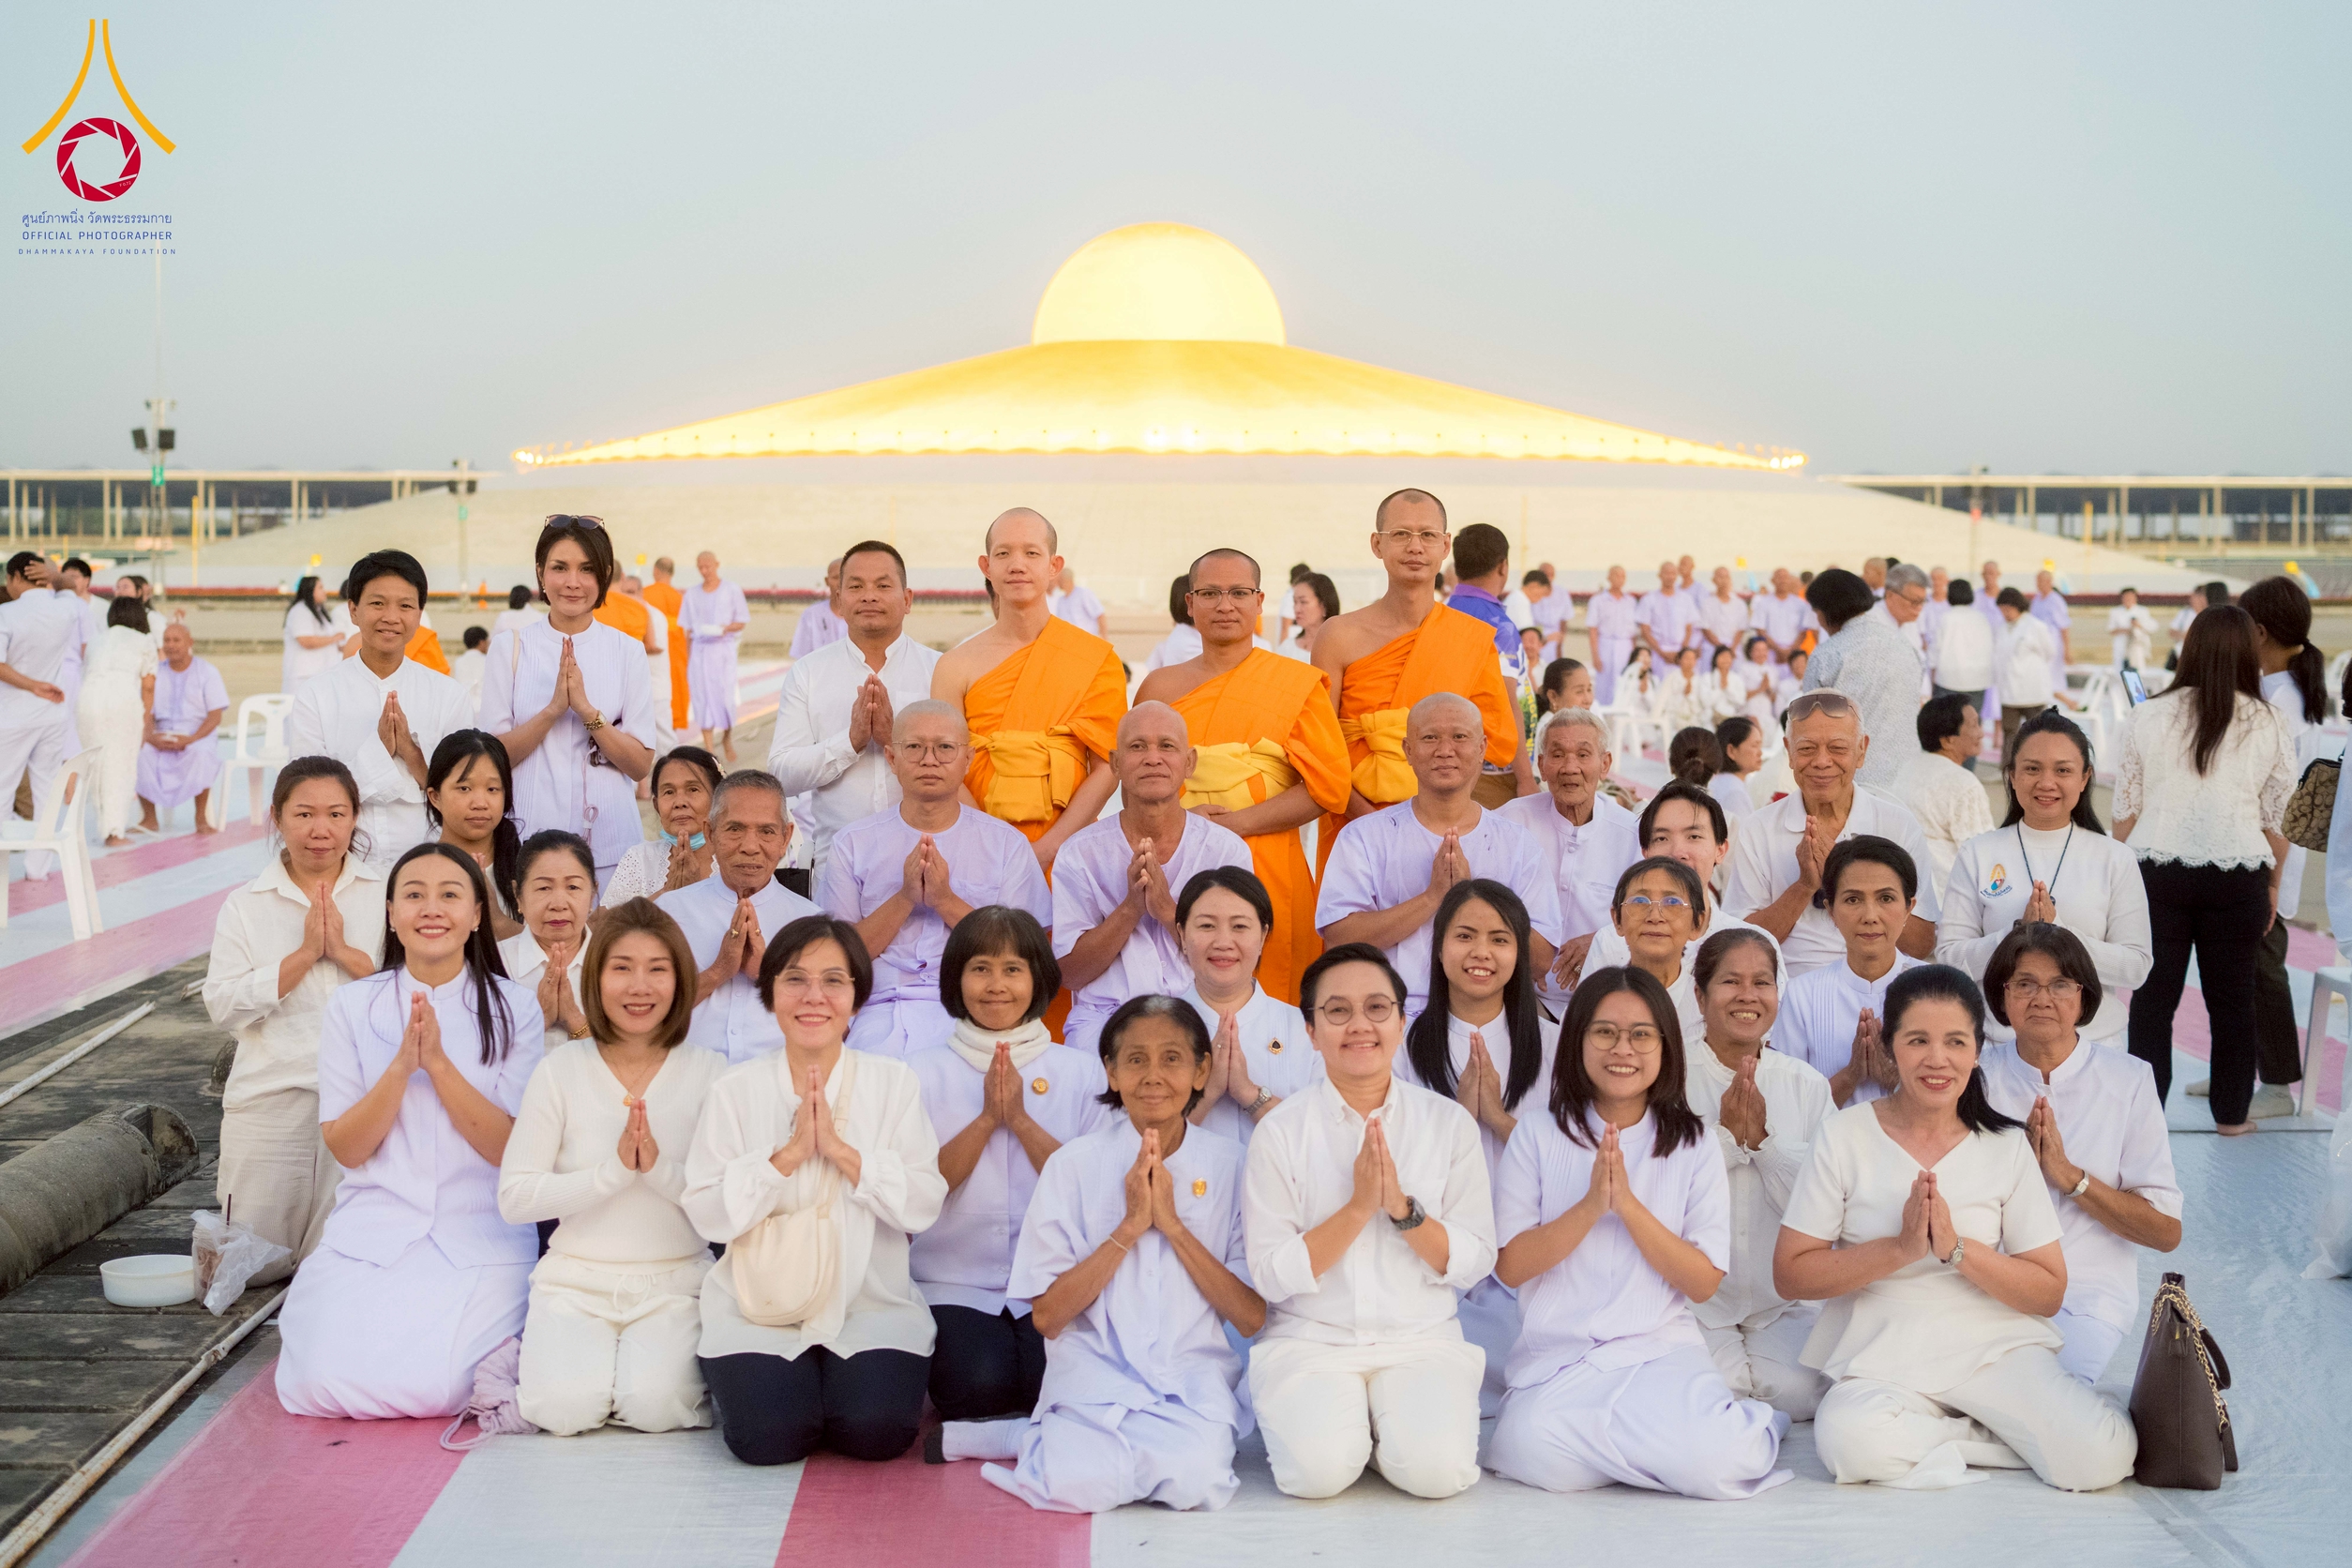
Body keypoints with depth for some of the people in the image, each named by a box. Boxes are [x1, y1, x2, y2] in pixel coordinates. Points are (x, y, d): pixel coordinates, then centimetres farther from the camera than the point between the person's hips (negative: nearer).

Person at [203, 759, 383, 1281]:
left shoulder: (387, 894, 3)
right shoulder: (246, 906, 6)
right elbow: (223, 1006, -5)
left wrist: (345, 950, -14)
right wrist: (305, 953, -10)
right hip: (271, 1097, 1)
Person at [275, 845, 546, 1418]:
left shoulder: (513, 1010, 1)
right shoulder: (352, 1008, 4)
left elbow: (510, 1148, -7)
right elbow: (345, 1148, -1)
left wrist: (439, 1062, -18)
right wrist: (401, 1065, -16)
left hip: (480, 1238, -2)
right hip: (371, 1233, 2)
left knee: (433, 1386, -24)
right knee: (325, 1382, -19)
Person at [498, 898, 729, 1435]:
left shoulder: (708, 1073, -1)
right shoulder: (561, 1068, -1)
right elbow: (514, 1198, -7)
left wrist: (659, 1167, -23)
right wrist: (613, 1171, -19)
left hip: (674, 1284, 0)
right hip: (576, 1279, 0)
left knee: (654, 1405, -26)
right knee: (566, 1408, -24)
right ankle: (543, 1351, 9)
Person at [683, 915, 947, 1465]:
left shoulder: (894, 1083, 5)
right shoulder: (736, 1089, 4)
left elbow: (923, 1206, -6)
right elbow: (706, 1214, -5)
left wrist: (840, 1149, -15)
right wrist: (790, 1152, -15)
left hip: (873, 1302, 0)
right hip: (761, 1307, 0)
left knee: (876, 1431, -23)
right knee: (767, 1435, -24)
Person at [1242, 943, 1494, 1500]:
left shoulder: (1449, 1123, 2)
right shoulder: (1281, 1131, -3)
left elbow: (1475, 1263, -2)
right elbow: (1271, 1275, -9)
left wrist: (1402, 1207, -18)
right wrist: (1359, 1206, -18)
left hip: (1422, 1338, 1)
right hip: (1309, 1340, -1)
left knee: (1437, 1469, -24)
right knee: (1320, 1469, -27)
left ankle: (1389, 1423, 10)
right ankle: (1335, 1420, 8)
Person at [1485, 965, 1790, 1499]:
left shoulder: (1693, 1146, 6)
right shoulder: (1538, 1136, 4)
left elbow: (1704, 1283, -1)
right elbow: (1509, 1266, -2)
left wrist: (1628, 1203, -14)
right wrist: (1590, 1204, -16)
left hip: (1661, 1349, 0)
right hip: (1559, 1355, 0)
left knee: (1714, 1463, -31)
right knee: (1539, 1455, -33)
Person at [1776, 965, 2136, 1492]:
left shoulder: (2007, 1147, 5)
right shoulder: (1844, 1137, 0)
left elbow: (2049, 1292, 3)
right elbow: (1790, 1275, -4)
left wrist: (1956, 1247, -13)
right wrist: (1902, 1248, -16)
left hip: (1996, 1345, 0)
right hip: (1882, 1358, 0)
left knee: (2098, 1458, -27)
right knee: (1850, 1441, -35)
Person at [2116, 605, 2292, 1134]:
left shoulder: (2147, 718, -2)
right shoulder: (2267, 724, -3)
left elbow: (2125, 812, 3)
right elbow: (2278, 818, 4)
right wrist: (2273, 885, 16)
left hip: (2157, 872, 0)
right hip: (2238, 876, 0)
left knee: (2152, 997, 7)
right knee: (2233, 998, 11)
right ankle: (2232, 1113, 20)